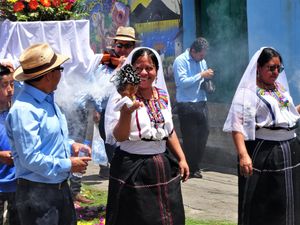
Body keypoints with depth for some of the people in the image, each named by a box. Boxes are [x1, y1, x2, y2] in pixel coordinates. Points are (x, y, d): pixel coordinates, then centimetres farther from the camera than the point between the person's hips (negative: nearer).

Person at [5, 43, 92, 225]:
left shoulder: (48, 99, 10)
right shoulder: (23, 110, -21)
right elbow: (30, 158, -24)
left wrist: (71, 145, 4)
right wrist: (68, 165, -16)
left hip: (61, 188, 9)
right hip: (37, 194, -9)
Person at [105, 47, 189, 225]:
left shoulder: (162, 95, 7)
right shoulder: (122, 98, -11)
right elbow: (119, 137, -17)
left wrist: (181, 159, 15)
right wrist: (126, 111, -33)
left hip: (164, 166, 6)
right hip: (133, 169, -6)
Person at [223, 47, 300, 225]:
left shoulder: (281, 88, 12)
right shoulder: (248, 92, -10)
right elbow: (238, 126, -19)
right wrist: (243, 155, -31)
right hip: (264, 153, -7)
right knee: (260, 206, 1)